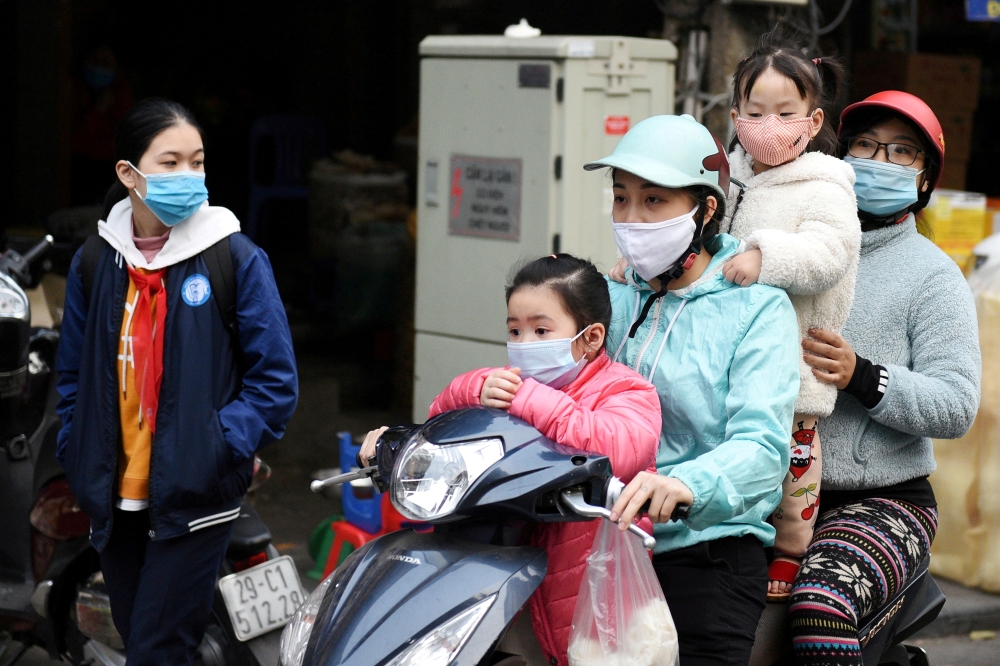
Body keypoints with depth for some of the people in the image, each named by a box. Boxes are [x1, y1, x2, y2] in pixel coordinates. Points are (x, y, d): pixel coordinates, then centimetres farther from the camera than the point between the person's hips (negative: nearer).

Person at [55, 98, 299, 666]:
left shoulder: (236, 258, -8)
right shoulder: (95, 263, 4)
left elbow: (276, 380, -6)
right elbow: (74, 374, 15)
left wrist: (220, 447, -15)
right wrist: (78, 458, 4)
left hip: (195, 501, -5)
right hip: (115, 497, 5)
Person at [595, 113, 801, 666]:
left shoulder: (757, 308, -4)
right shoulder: (612, 299, 14)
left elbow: (761, 445, -17)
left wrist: (685, 484, -38)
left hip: (706, 551, -4)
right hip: (602, 544, 5)